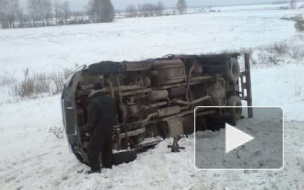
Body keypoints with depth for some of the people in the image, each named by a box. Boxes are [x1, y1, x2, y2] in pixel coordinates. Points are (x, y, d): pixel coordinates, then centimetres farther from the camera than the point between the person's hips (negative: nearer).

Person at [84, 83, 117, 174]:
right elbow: (114, 114, 15)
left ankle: (95, 168, 0)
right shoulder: (111, 99, 5)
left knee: (93, 149, 1)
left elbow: (91, 118, -19)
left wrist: (87, 130, -9)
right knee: (107, 148, 19)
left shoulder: (94, 102, -20)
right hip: (109, 129, 7)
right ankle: (108, 165, 27)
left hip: (98, 130, -7)